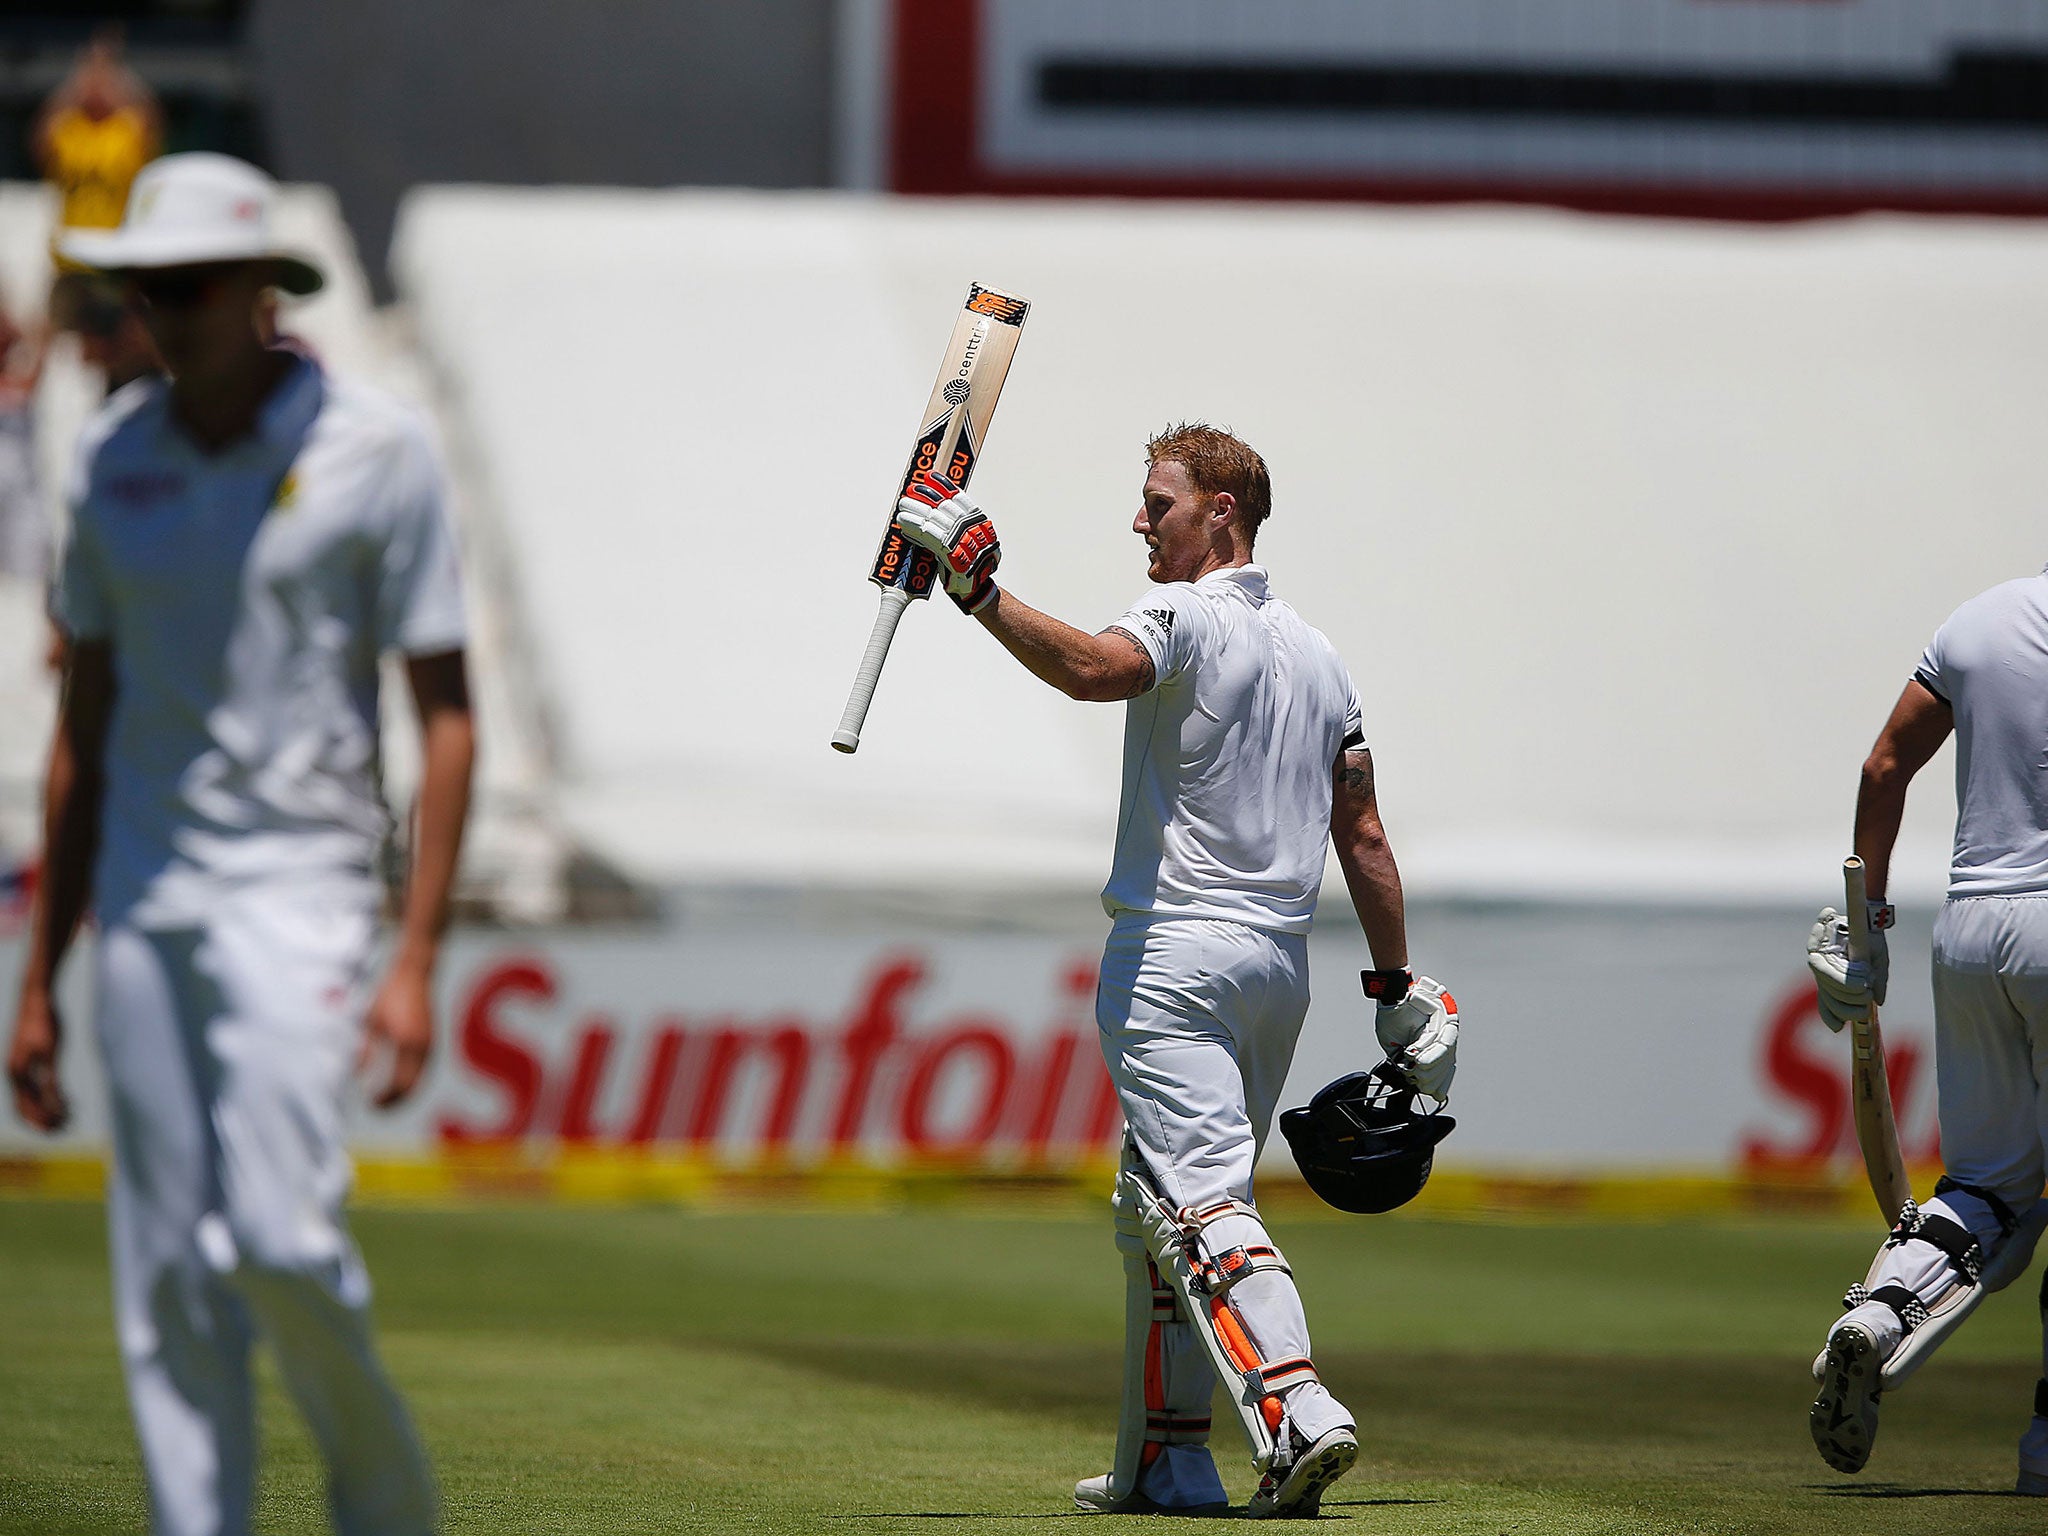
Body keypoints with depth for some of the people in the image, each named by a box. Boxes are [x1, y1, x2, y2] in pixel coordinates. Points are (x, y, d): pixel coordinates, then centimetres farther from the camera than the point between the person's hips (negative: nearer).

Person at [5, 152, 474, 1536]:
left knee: (278, 1234, -16)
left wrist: (418, 963, -14)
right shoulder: (118, 458, 8)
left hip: (298, 888, -5)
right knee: (167, 1277, 1)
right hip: (142, 900, 5)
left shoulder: (375, 453, -6)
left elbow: (446, 712, -6)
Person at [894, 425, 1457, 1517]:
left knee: (1201, 1197, -15)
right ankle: (1166, 1458, 19)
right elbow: (1363, 835, 17)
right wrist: (1397, 988, 20)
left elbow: (1092, 668, -31)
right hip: (1281, 962, 8)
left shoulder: (1185, 617, -8)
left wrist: (977, 589, -35)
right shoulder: (1317, 656, 17)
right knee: (1159, 1207, 18)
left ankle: (1296, 1414, -33)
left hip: (1173, 955, -8)